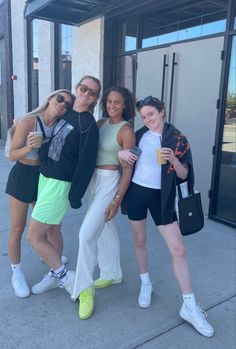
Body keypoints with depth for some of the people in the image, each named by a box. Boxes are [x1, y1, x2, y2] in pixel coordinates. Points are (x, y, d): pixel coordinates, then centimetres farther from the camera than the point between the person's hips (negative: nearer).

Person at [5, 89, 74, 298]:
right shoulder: (28, 121, -17)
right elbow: (12, 155, -15)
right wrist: (28, 147, -31)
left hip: (45, 178, 3)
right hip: (22, 177, -3)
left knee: (53, 228, 5)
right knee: (17, 229, 8)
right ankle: (17, 274, 29)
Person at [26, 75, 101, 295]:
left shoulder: (88, 124, -13)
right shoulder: (65, 112, 10)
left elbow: (86, 162, -16)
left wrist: (75, 197, -16)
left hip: (60, 184, -7)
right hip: (44, 177, 7)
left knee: (34, 237, -2)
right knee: (43, 233, 15)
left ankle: (65, 277, 14)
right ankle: (55, 274, 34)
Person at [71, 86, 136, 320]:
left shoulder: (126, 130, -13)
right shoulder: (100, 123, 7)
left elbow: (128, 169, -14)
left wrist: (117, 200, -16)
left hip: (109, 182, -7)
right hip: (93, 180, 7)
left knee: (87, 234, -11)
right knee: (106, 230, 19)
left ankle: (85, 288, 7)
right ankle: (112, 274, 38)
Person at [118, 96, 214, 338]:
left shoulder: (177, 139, -5)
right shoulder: (140, 135, 3)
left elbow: (184, 175, -5)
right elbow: (125, 153, 17)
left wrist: (173, 159, -25)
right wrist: (121, 153, -7)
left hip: (161, 196, -2)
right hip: (136, 192, 3)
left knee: (178, 249, -5)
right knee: (139, 241, 14)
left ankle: (189, 306, 7)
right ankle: (145, 284, 37)